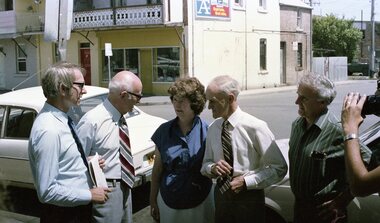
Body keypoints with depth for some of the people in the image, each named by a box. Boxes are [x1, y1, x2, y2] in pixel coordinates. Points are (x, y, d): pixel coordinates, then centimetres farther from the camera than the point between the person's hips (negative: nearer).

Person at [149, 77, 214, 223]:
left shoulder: (207, 131, -9)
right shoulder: (164, 131, -1)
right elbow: (157, 169, 4)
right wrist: (153, 201, 5)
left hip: (200, 203, -2)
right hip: (168, 203, 2)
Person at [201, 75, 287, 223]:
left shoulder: (255, 127, -16)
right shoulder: (213, 128, -1)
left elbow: (280, 168, -13)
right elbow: (206, 163, 10)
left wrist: (246, 182, -19)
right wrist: (212, 168, -13)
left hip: (249, 198, -4)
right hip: (221, 195, 4)